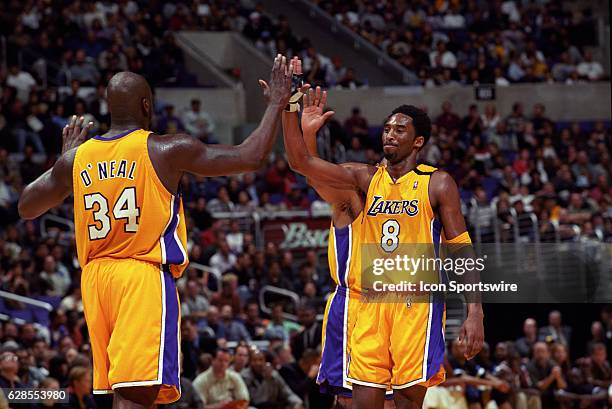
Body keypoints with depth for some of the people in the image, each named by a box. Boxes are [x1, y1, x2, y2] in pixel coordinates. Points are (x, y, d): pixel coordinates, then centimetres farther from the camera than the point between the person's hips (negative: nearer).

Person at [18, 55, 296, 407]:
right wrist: (276, 105, 9)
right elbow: (251, 157, -5)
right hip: (145, 276, -6)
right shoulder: (165, 150, -5)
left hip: (95, 278, 6)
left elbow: (26, 207, 23)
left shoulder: (76, 159, 8)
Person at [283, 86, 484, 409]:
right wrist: (288, 110, -13)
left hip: (416, 305, -3)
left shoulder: (438, 184, 2)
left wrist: (475, 313, -10)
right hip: (368, 303, 3)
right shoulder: (365, 178, 10)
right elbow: (301, 162, 1)